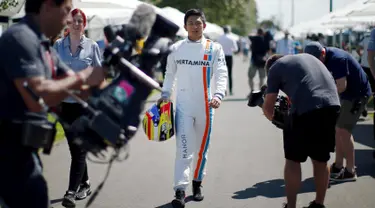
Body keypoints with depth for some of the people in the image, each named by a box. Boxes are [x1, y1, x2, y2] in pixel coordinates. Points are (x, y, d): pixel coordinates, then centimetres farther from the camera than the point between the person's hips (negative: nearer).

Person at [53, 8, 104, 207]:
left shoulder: (92, 46, -1)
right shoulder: (58, 45, 3)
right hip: (65, 103, 3)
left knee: (79, 148, -7)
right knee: (74, 147, 11)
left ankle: (72, 191, -9)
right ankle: (84, 184, 28)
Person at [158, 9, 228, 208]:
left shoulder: (214, 48, -2)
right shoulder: (176, 48, 3)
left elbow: (221, 74, -8)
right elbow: (170, 74, 13)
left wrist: (218, 95, -24)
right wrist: (165, 94, 4)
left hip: (205, 106, 0)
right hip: (183, 105, 0)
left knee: (202, 147, 12)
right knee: (183, 148, -8)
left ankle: (197, 184, 29)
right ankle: (180, 190, -11)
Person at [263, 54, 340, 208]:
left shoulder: (275, 67, 13)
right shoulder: (308, 57, 31)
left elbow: (267, 108, 12)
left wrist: (275, 120, 32)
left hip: (306, 109, -6)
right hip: (332, 105, 6)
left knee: (293, 160, 9)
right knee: (321, 160, 19)